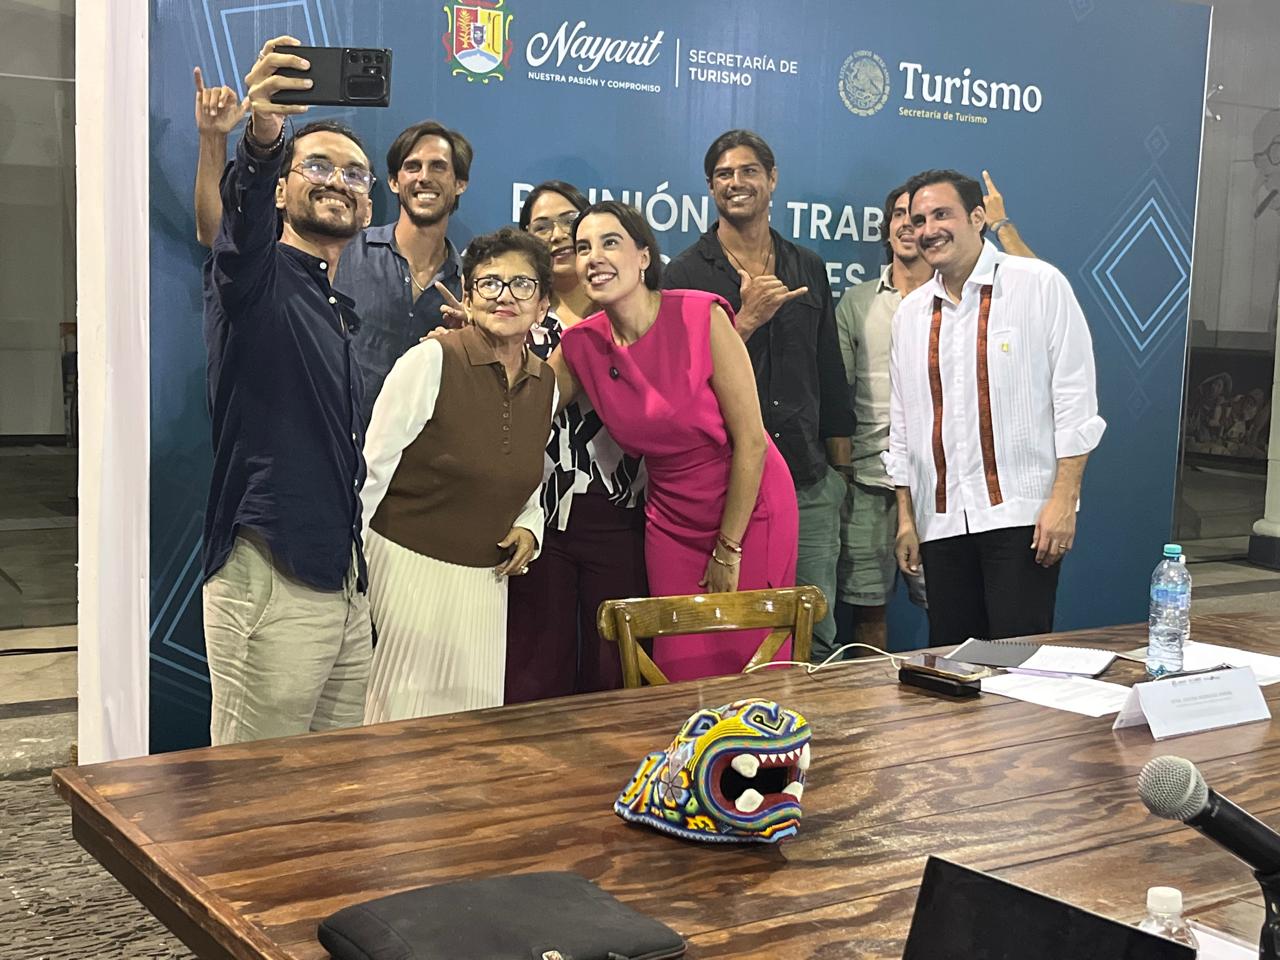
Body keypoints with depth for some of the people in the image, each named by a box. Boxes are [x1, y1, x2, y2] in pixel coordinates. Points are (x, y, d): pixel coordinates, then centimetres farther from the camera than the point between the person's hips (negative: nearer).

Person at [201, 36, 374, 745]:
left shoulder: (340, 311, 21)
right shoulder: (256, 279, -4)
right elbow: (242, 229, -29)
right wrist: (262, 138, -47)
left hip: (343, 576, 8)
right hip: (269, 579, -8)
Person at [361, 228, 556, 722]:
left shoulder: (546, 385, 6)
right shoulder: (432, 361, -12)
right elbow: (370, 472, -10)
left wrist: (527, 530, 1)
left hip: (484, 583, 6)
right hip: (407, 570, -5)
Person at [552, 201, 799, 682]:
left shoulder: (701, 316, -18)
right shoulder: (581, 345, -5)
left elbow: (751, 439, -15)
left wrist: (729, 549, -11)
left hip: (747, 511, -4)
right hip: (672, 522, 4)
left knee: (751, 670, 3)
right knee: (683, 673, 7)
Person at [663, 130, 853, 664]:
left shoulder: (808, 269, 14)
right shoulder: (686, 274, 1)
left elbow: (830, 372, 18)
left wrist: (839, 465, 15)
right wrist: (745, 321, -16)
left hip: (809, 482, 4)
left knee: (819, 637, 5)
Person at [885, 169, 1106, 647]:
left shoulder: (1040, 286, -2)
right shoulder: (911, 312, 13)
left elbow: (1074, 398, -6)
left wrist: (1063, 499, -13)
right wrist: (906, 517, 13)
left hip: (1022, 513, -5)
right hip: (942, 519, 5)